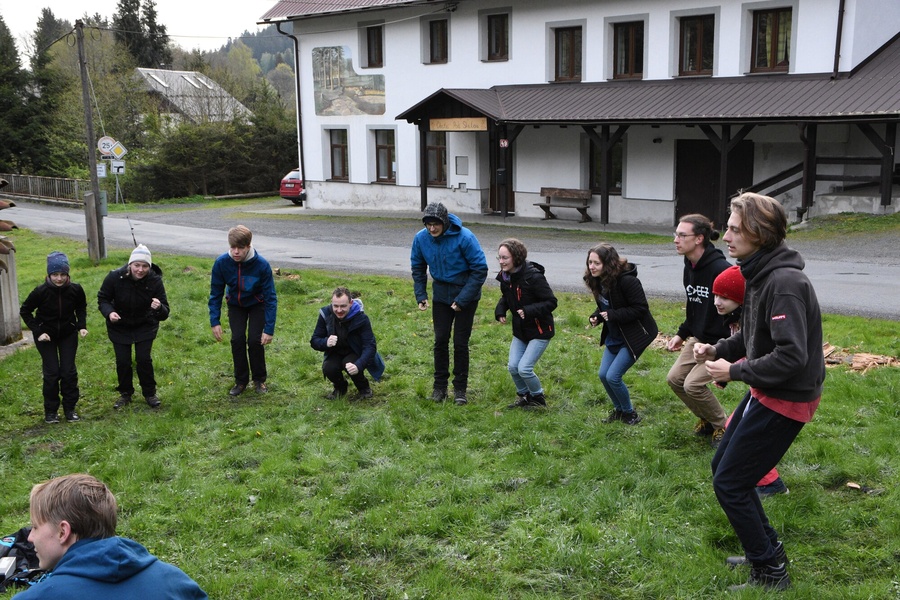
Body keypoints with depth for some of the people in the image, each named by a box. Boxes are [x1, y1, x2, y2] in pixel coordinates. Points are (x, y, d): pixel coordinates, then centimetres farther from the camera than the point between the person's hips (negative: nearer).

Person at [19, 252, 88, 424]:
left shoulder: (75, 290, -19)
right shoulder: (41, 292, -24)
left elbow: (81, 308, 3)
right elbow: (25, 311, -8)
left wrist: (82, 326, -10)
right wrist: (37, 331, -15)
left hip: (68, 334, 2)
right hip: (46, 336, -2)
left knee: (69, 371, 1)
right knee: (51, 373, -2)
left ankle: (69, 408, 16)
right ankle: (51, 411, 13)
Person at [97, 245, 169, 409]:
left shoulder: (155, 281, -25)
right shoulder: (115, 277, -26)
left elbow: (164, 315, -25)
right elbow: (102, 298, -11)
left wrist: (159, 308, -49)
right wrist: (109, 312, -32)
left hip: (145, 326, -1)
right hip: (119, 326, 1)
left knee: (143, 359, -6)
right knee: (122, 361, 2)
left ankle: (150, 393, 16)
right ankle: (125, 394, 26)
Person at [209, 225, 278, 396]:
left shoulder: (262, 265, -34)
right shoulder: (221, 263, -28)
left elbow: (271, 298, -27)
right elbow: (215, 294, -14)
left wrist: (269, 329, -29)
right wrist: (215, 321, -19)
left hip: (257, 304, -2)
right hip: (235, 304, 2)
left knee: (255, 340, -12)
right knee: (237, 339, -9)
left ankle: (260, 380, 9)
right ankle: (241, 380, 8)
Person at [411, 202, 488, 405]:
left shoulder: (464, 237, -23)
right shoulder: (421, 238, -11)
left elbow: (480, 270, -16)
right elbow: (418, 268, 7)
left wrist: (462, 299, -19)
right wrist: (420, 295, -2)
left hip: (466, 294, -3)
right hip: (441, 294, 4)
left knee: (460, 342, -1)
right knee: (440, 340, 4)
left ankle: (460, 389, 12)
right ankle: (440, 386, 17)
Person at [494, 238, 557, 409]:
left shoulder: (534, 277, -25)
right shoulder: (505, 277, -2)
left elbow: (551, 302, -21)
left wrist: (529, 311, -32)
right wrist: (500, 311, -4)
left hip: (539, 331, -7)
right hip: (520, 330, 7)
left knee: (524, 368, -12)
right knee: (512, 367, 1)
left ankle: (538, 398, 15)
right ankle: (523, 397, 27)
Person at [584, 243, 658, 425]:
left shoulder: (627, 281, -26)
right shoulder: (598, 281, 0)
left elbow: (641, 308, -24)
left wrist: (613, 315, -27)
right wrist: (596, 316, -8)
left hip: (634, 336, -8)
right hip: (614, 336, 8)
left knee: (613, 376, -11)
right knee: (603, 375, 7)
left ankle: (630, 413, 13)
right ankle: (619, 410, 31)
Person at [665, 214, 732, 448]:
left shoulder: (720, 269, -25)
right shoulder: (689, 268, 4)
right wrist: (682, 334, 12)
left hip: (722, 341, -9)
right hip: (698, 338, 9)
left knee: (693, 384, -16)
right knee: (675, 378, 5)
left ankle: (721, 427, 9)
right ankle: (706, 419, 26)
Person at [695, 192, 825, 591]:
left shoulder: (784, 283, -26)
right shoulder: (759, 274, 5)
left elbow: (791, 357, -30)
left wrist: (734, 372, -21)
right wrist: (717, 349, 2)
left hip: (784, 399, -10)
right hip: (765, 392, 10)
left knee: (729, 484, -2)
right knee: (722, 467, 19)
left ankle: (771, 573, 13)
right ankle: (766, 550, 33)